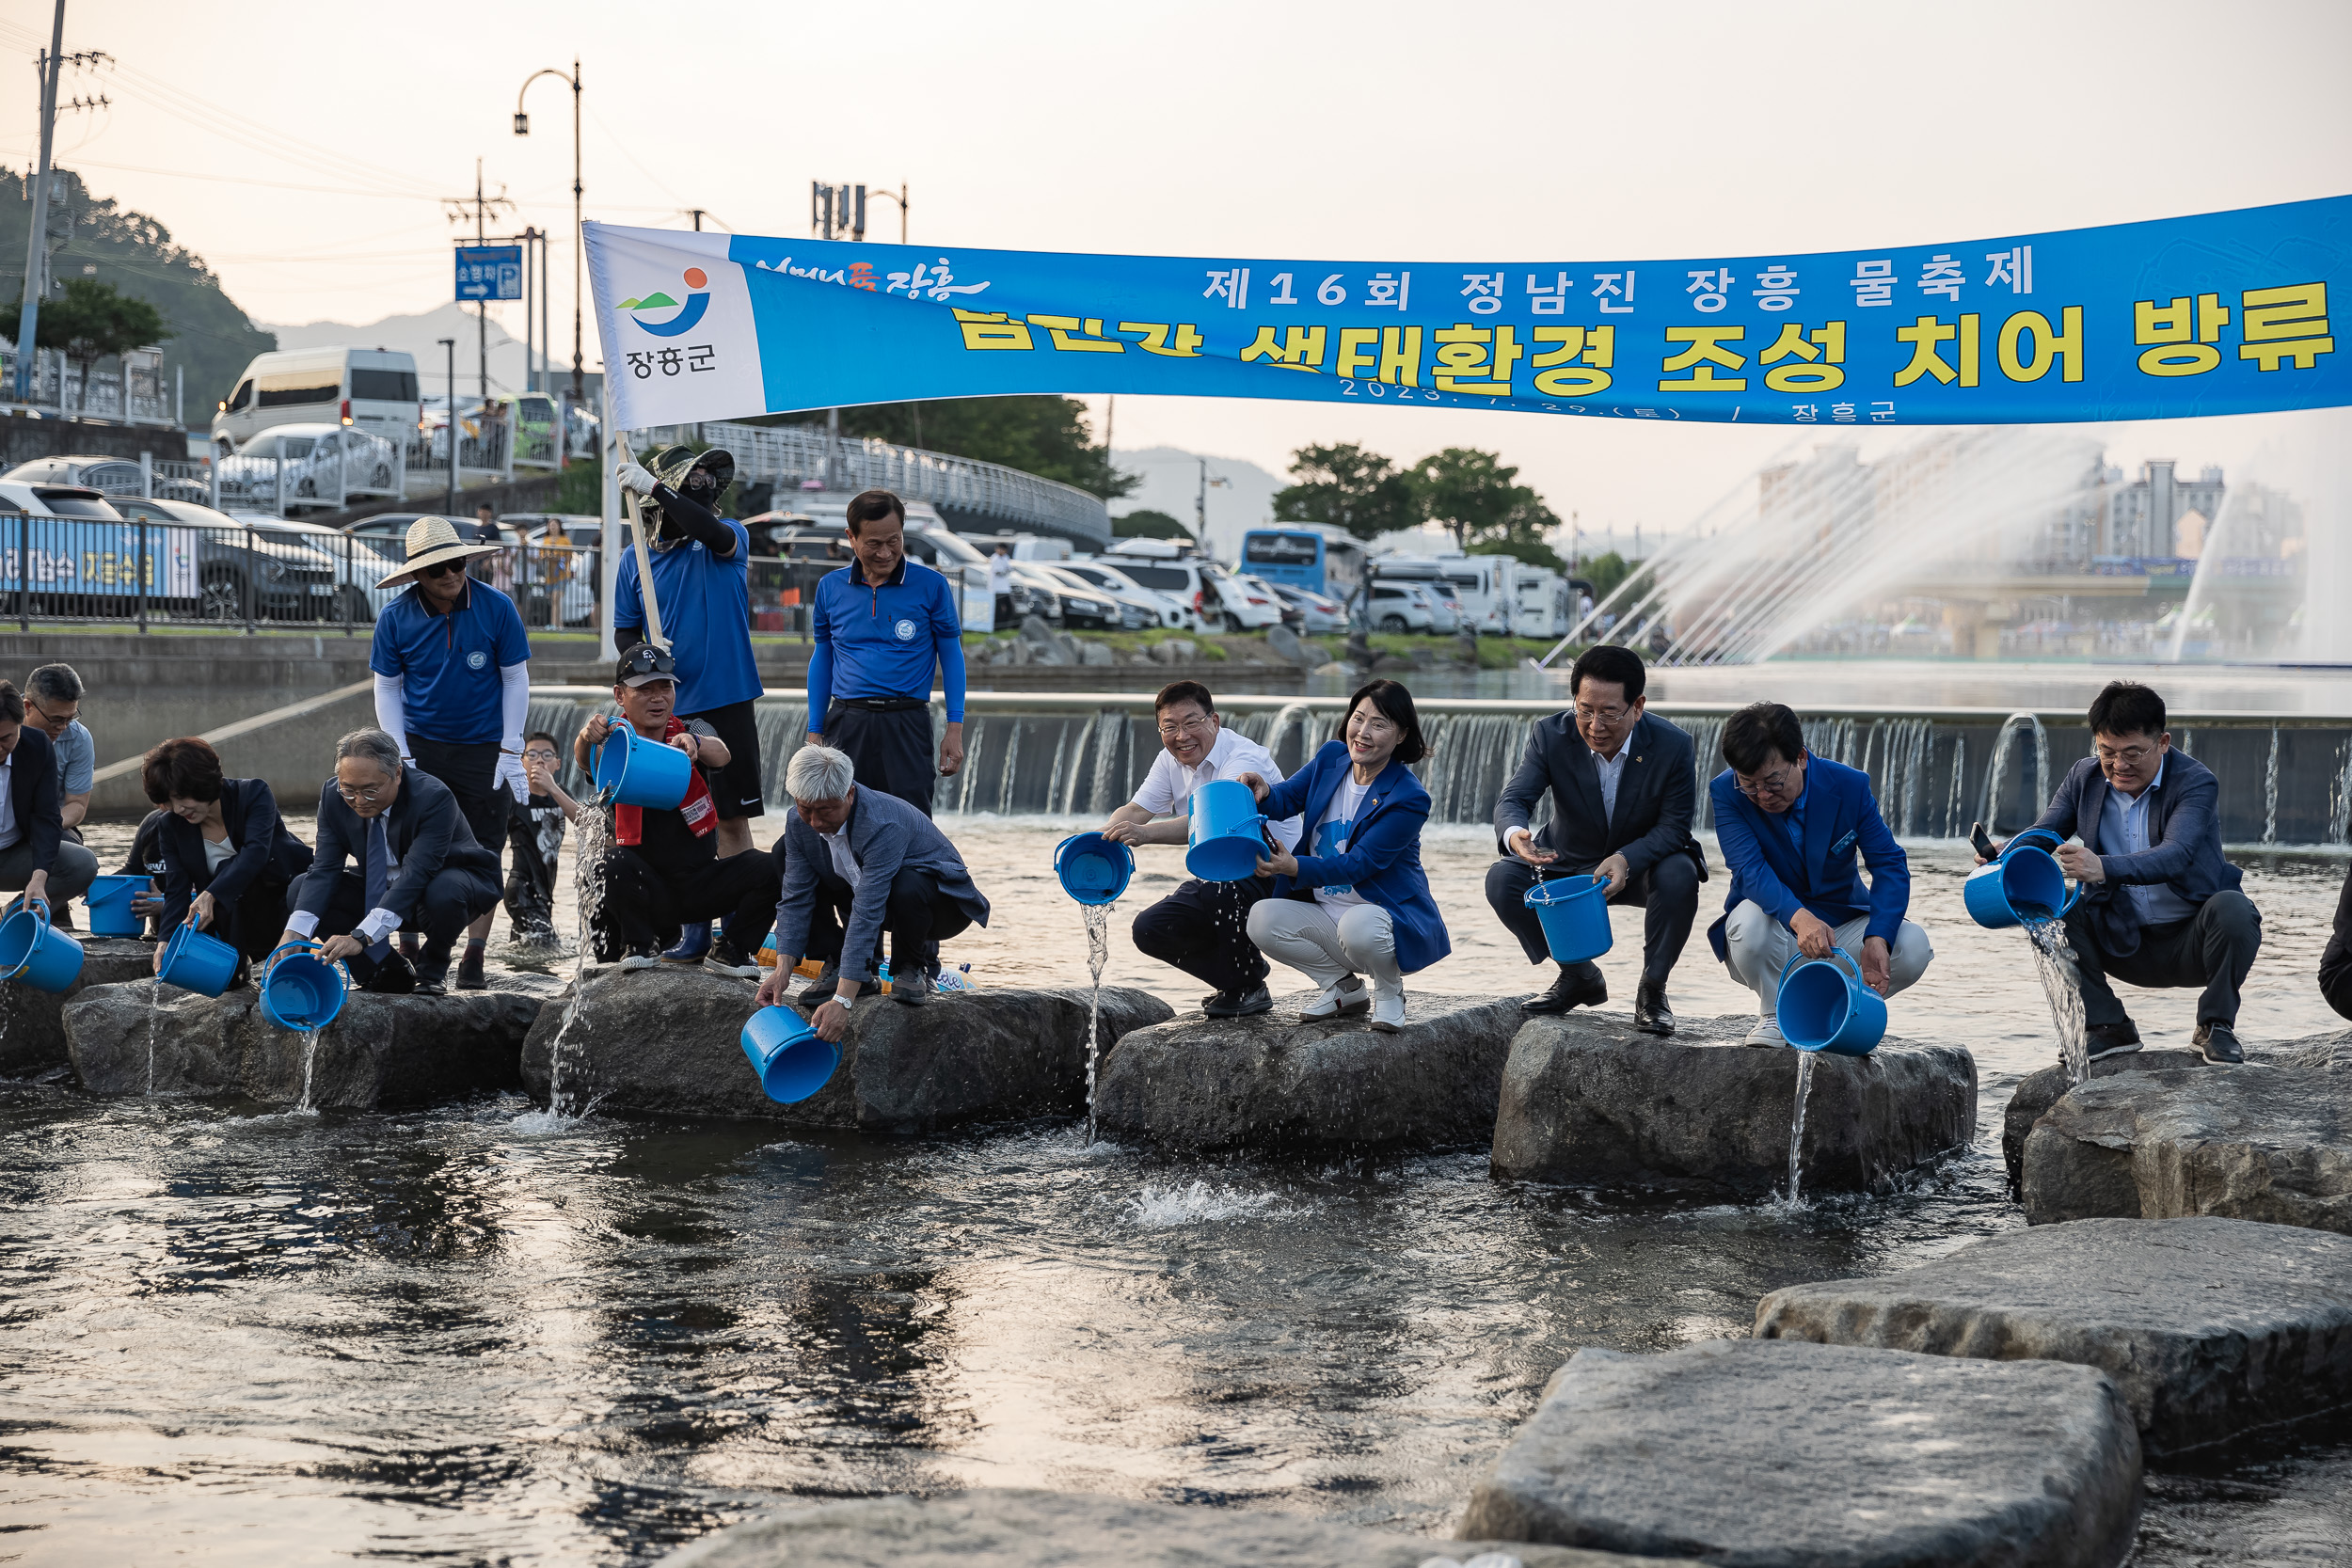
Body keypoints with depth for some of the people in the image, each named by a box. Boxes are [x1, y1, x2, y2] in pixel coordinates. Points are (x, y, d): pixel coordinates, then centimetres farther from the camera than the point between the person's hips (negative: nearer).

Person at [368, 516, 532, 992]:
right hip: (420, 745, 1)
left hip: (483, 748, -1)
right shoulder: (395, 618, -8)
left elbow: (515, 680, -4)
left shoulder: (496, 608, -11)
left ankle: (474, 960, 7)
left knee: (483, 854, 0)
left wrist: (510, 753, -8)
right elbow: (387, 689, 1)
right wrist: (400, 757, -7)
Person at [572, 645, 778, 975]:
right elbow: (585, 761, -25)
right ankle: (639, 944, -8)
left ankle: (729, 949, 1)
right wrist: (587, 737, -50)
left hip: (701, 883, 2)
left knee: (766, 867, -21)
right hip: (646, 891, -2)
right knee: (611, 862, -33)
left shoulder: (693, 731, 2)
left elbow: (720, 755, -21)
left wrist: (694, 743, -46)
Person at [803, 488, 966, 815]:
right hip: (846, 724, 2)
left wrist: (955, 728, -2)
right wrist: (814, 733, 12)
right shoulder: (830, 587, 7)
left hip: (907, 725, -2)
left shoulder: (931, 586, 0)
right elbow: (821, 659, 16)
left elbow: (951, 655, 5)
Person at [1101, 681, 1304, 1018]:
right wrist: (1103, 837, -32)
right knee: (1150, 930, -8)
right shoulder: (1172, 760, 3)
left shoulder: (1244, 759, -23)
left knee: (1217, 886, -38)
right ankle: (1234, 980, 13)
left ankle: (1250, 988, -14)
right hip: (1217, 881, 8)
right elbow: (1136, 809, -8)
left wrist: (1146, 833, -54)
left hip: (1274, 874, -8)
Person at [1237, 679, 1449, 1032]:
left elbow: (1358, 864, -25)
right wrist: (1265, 793, -23)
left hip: (1390, 916, -6)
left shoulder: (1408, 799, -19)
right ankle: (1344, 989, 3)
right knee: (1262, 918, -18)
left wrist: (1295, 867, -39)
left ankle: (1389, 993, -5)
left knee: (1358, 924, -40)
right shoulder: (1331, 758, 1)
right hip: (1326, 917, 6)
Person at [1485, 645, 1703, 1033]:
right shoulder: (1550, 735, -18)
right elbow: (1513, 799, -24)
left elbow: (1674, 826, -19)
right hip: (1568, 865, 2)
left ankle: (1652, 990, -9)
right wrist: (1514, 835, -49)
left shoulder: (1672, 746, -21)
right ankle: (1579, 976, 2)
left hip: (1642, 866, -2)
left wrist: (1625, 860, -38)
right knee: (1502, 879, -22)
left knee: (1679, 876, -34)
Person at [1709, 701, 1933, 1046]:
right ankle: (1775, 1014, -7)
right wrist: (1799, 918, -48)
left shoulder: (1849, 786, -11)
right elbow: (1751, 870, -28)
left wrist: (1877, 938, -31)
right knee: (1750, 918, -37)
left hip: (1841, 925, 2)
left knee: (1913, 946, -25)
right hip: (1779, 934, -2)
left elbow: (1890, 865, -13)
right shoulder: (1725, 793, -15)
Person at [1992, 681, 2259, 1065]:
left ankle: (2216, 1025, -10)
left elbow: (2176, 854, -34)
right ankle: (2108, 1027, -6)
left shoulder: (2195, 782, -17)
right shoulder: (2084, 778, 0)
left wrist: (2104, 869, -52)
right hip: (2124, 943, 4)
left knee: (2231, 908, -35)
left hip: (2191, 942, -4)